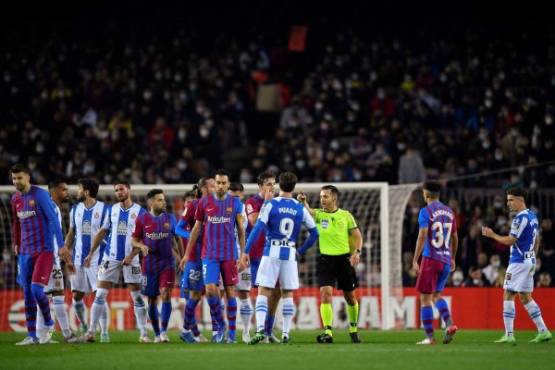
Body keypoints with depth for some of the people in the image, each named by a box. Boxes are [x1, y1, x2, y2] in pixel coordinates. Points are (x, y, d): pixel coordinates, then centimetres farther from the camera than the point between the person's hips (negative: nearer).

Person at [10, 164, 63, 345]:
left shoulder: (40, 194, -10)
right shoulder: (15, 199, 11)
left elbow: (53, 219, -12)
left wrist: (61, 245, -15)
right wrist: (16, 243, 22)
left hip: (44, 250, -7)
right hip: (25, 252, 7)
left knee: (36, 289, -17)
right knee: (27, 294, 4)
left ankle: (48, 322, 7)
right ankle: (32, 336, 7)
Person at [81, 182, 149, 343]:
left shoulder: (139, 211, -3)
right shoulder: (112, 210, 8)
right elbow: (102, 232, 14)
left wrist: (131, 255, -15)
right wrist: (91, 253, 8)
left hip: (131, 259, -3)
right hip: (111, 257, 3)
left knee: (136, 296, -1)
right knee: (100, 295, -2)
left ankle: (143, 334, 5)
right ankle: (91, 331, 2)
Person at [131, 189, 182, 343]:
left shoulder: (170, 218, 4)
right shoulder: (142, 219, 0)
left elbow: (177, 238, 14)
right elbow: (134, 240, 4)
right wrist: (141, 246, -17)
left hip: (167, 262, 0)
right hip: (149, 265, 0)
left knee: (166, 293, -17)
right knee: (152, 300, 6)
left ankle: (164, 331, -17)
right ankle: (157, 334, 19)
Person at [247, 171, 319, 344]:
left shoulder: (270, 204, -3)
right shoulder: (300, 209, 6)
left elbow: (258, 228, -11)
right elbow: (314, 233, 10)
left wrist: (246, 251, -8)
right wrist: (302, 251, 22)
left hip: (271, 252, -2)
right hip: (290, 254, 2)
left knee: (263, 292, -2)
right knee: (287, 294, 11)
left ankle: (260, 329, -20)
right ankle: (286, 333, 8)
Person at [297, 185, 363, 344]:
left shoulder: (346, 215, 5)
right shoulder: (318, 214, 3)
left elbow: (357, 236, 7)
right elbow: (308, 211, -19)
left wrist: (356, 252, -9)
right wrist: (303, 202, -40)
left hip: (344, 259, 1)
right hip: (325, 259, -1)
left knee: (350, 296, 10)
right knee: (325, 294, -15)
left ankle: (353, 329, 30)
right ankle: (328, 332, -17)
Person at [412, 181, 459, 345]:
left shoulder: (426, 211, -7)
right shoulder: (449, 212, 12)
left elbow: (422, 236, -16)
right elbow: (455, 238, 18)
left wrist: (415, 260, -14)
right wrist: (453, 259, 29)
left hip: (430, 259, -6)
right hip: (446, 260, 6)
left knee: (425, 298, 2)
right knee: (436, 295, 19)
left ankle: (430, 337, -1)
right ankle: (449, 323, -6)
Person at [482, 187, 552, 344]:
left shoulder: (521, 218, -16)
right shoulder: (533, 217, 13)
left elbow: (510, 240, -17)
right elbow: (537, 241, 20)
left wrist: (492, 235, -5)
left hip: (518, 262, -9)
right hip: (529, 261, 9)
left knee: (508, 296, -6)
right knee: (526, 297, 14)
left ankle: (509, 335, -10)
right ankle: (543, 331, 11)